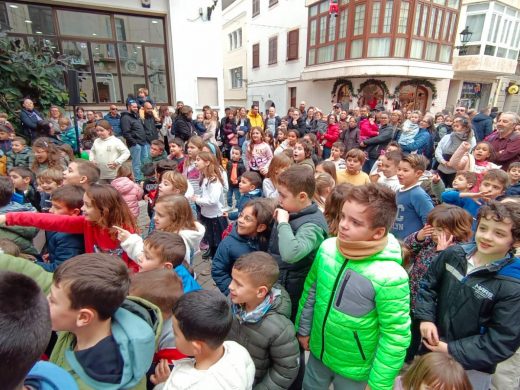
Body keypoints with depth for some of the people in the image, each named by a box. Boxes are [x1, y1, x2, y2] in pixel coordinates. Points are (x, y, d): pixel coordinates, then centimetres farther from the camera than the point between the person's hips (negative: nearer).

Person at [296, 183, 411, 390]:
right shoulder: (327, 248, -16)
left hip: (355, 370, -4)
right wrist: (303, 328, 9)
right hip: (318, 353, 4)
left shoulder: (390, 277, -30)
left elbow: (396, 337, -19)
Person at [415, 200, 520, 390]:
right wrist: (425, 317, -11)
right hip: (432, 346, 4)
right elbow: (428, 285, 2)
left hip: (472, 368, -4)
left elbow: (503, 341, -19)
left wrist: (452, 351, -19)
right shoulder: (453, 254, -9)